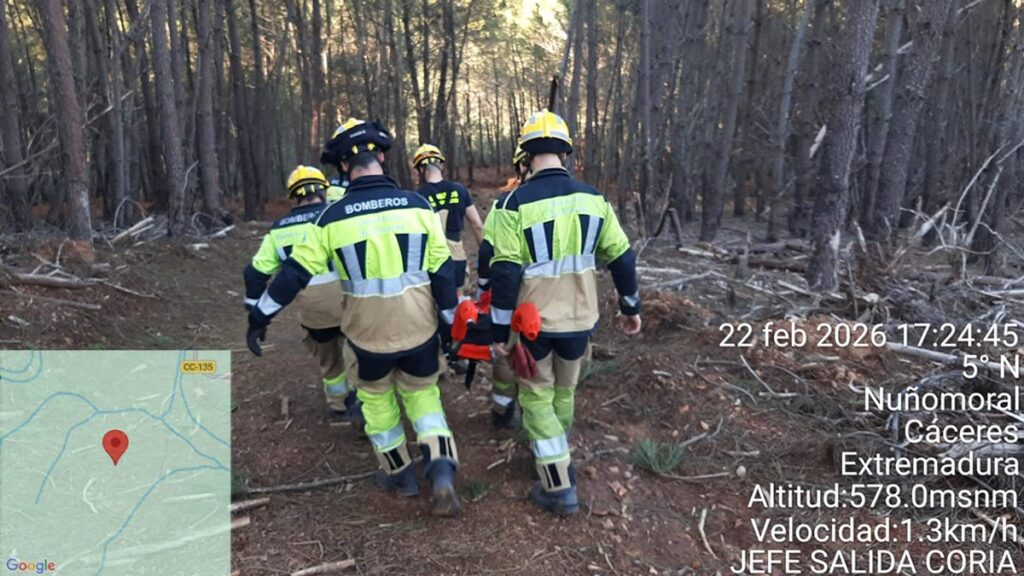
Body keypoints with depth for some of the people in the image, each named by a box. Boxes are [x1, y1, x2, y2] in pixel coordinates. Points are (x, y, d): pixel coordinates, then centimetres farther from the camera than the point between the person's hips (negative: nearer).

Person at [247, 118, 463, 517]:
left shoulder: (333, 217, -8)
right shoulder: (416, 205, -7)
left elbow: (295, 272, -3)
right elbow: (442, 271, -5)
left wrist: (261, 316, 9)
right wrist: (451, 321, 5)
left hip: (368, 332, -1)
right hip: (419, 327, 1)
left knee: (377, 398, 23)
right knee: (423, 395, 21)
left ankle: (400, 475, 36)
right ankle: (441, 472, 3)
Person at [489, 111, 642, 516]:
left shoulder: (517, 202, -15)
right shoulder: (592, 198, -1)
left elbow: (505, 273, -17)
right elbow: (621, 257, 4)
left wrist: (499, 330, -9)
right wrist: (631, 306, 17)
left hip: (536, 320, -4)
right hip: (581, 317, 4)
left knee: (537, 396, 9)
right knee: (565, 389, 24)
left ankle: (560, 488, 7)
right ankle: (552, 449, 44)